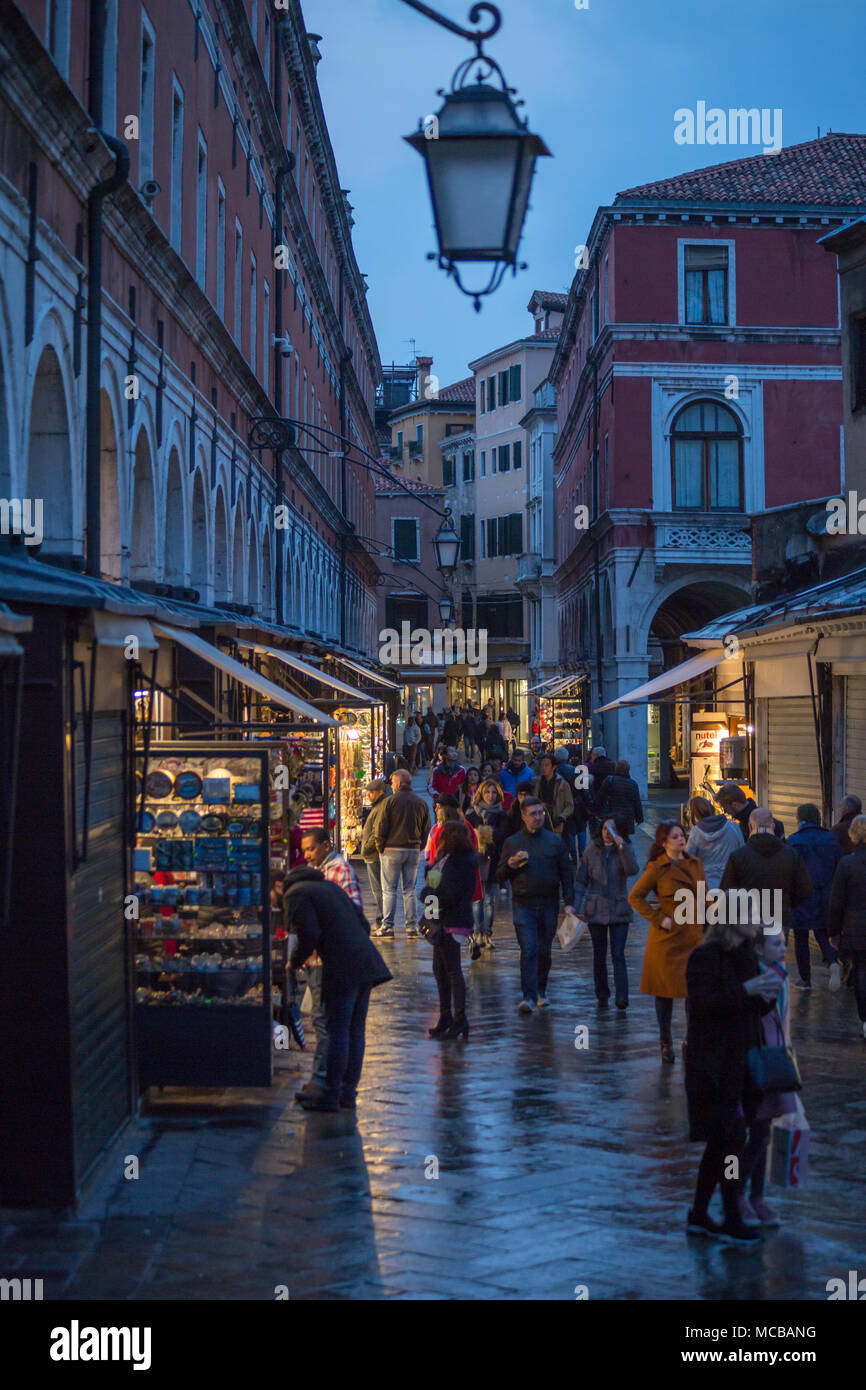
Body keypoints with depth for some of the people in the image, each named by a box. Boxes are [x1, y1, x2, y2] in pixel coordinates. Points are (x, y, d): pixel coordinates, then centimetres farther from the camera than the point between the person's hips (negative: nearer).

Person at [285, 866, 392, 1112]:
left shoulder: (296, 894, -2)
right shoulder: (328, 886, 24)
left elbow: (309, 936, -14)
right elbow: (363, 924, 21)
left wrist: (293, 963, 2)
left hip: (342, 968, -8)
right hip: (366, 961, 8)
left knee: (337, 1032, -4)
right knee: (355, 1031, 11)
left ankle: (330, 1096, 1)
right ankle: (348, 1092, 18)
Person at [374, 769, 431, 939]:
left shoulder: (391, 801, -6)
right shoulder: (421, 803, 8)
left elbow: (381, 827, -7)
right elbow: (426, 829, 10)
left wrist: (380, 848, 3)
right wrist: (419, 847, 13)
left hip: (392, 849, -4)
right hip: (414, 851, 4)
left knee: (389, 890, 0)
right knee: (410, 890, 8)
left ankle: (387, 926, -4)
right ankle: (412, 927, 4)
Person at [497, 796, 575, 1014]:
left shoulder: (555, 841, 8)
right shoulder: (512, 843, 5)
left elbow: (566, 873, 8)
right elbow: (500, 875, 8)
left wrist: (569, 902, -1)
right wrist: (510, 864, -14)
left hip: (549, 905, 2)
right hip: (523, 905, -2)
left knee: (544, 951, 10)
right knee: (529, 949, -12)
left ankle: (541, 990, 29)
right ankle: (528, 996, -14)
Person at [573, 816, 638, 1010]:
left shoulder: (625, 851, 0)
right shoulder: (591, 850, 3)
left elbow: (632, 870, -20)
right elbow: (580, 880, 7)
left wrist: (622, 847, -28)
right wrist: (578, 907, -1)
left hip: (619, 911, -2)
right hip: (596, 911, 2)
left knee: (618, 955, -9)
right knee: (599, 955, 8)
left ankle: (622, 997, -13)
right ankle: (602, 996, 19)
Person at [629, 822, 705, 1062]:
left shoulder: (695, 864, 8)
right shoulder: (657, 868, -7)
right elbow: (635, 897, -5)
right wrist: (658, 918, -11)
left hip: (692, 936, 4)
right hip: (667, 937, -4)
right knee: (666, 990, 4)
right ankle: (666, 1043, 17)